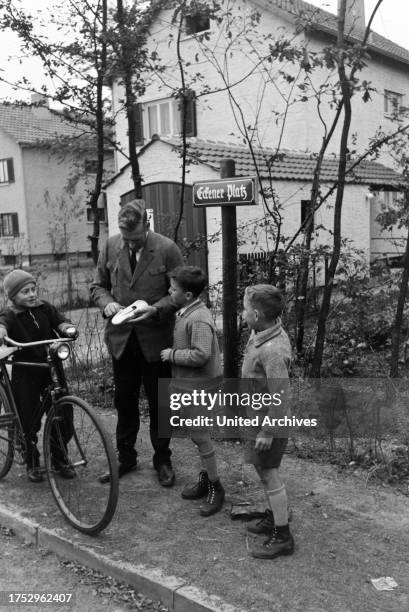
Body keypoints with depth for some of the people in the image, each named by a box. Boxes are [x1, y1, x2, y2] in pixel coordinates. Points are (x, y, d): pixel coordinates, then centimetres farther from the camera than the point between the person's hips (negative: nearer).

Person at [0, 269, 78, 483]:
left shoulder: (45, 308, 4)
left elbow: (60, 321, -6)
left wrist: (68, 329, -29)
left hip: (51, 368, 3)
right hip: (25, 372, -3)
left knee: (63, 415, 3)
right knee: (29, 420, 3)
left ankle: (60, 459, 24)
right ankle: (32, 463, 24)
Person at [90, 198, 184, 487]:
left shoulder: (167, 248, -12)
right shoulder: (111, 246, -1)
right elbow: (98, 285, 8)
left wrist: (155, 309, -22)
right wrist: (107, 302, -13)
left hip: (156, 340, -3)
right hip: (121, 338, 3)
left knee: (159, 404, 11)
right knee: (124, 401, 15)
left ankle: (162, 460, 29)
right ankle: (125, 458, 33)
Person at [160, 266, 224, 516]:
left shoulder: (198, 319, -23)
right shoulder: (186, 313, 7)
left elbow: (201, 355, -30)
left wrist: (172, 354, -20)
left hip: (199, 387, -10)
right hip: (189, 385, 10)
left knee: (201, 436, 0)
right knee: (198, 434, 19)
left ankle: (216, 488, 14)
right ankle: (205, 480, 33)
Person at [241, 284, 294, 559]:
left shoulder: (273, 351, -31)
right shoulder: (263, 334, -1)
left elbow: (279, 397, -27)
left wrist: (267, 432, -19)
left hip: (267, 421, -9)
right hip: (256, 416, 9)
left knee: (269, 474, 3)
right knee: (263, 469, 22)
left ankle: (282, 537, 18)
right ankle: (274, 518, 40)